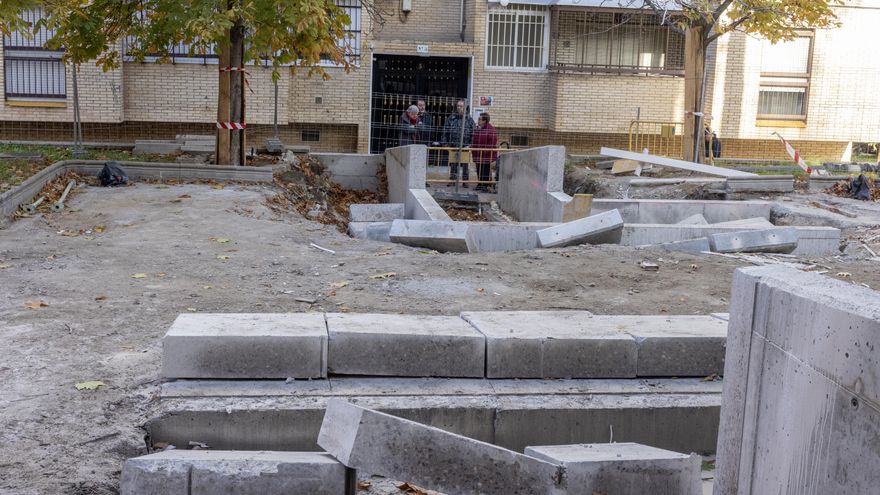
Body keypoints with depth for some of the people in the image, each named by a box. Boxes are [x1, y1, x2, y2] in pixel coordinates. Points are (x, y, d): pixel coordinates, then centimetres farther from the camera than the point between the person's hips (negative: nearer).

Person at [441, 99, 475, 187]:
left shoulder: (469, 119, 5)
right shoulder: (451, 118, 7)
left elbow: (473, 133, 4)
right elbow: (445, 131, 9)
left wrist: (470, 144, -4)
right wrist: (445, 143, 2)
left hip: (465, 146, -1)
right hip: (453, 146, 1)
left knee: (465, 165, 3)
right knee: (453, 165, 6)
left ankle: (465, 181, 11)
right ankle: (452, 180, 15)